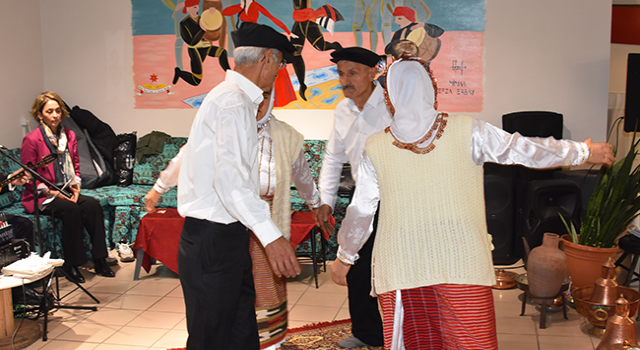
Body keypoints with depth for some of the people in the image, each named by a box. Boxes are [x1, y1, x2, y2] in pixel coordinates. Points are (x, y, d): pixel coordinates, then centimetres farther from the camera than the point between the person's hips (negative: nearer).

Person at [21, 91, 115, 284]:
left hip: (67, 191, 5)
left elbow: (75, 167, 17)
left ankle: (99, 260, -19)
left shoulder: (69, 136, 9)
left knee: (93, 205, -23)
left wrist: (76, 186, -2)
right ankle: (70, 265, -21)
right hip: (41, 197, -5)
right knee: (70, 209, -33)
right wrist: (53, 193, -18)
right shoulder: (31, 140, -8)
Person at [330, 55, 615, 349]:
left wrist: (344, 258, 22)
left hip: (401, 268, 1)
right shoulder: (467, 131, -3)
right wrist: (585, 151, 22)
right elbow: (524, 150, 6)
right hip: (463, 266, -1)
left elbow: (360, 212, 6)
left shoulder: (375, 148, 0)